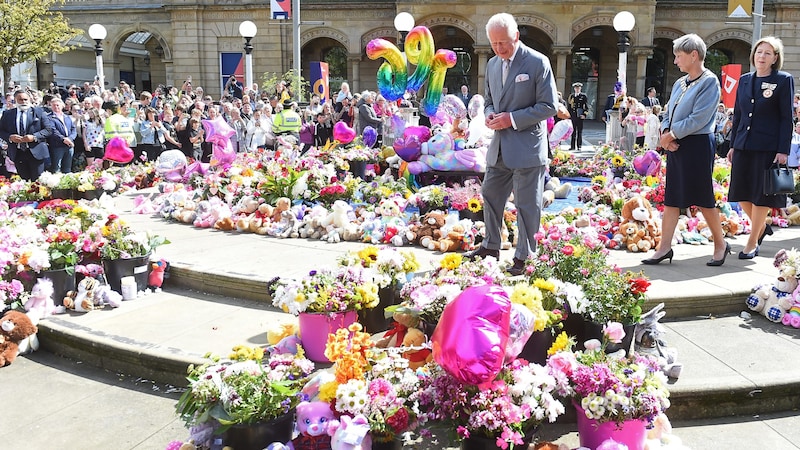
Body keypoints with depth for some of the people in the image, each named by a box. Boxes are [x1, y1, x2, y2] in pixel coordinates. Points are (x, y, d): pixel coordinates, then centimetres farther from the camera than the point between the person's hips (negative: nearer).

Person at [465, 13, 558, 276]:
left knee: (526, 205, 2)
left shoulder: (538, 62, -10)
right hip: (499, 146, 7)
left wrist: (513, 118, -19)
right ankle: (491, 246, 32)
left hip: (527, 147, -7)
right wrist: (490, 114, -3)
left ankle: (523, 257, 14)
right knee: (490, 195, 15)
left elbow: (549, 106, -12)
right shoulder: (492, 64, 9)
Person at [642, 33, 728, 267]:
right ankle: (664, 247, 10)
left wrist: (671, 134, -12)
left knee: (702, 198, 1)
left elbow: (698, 119, -18)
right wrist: (665, 133, -5)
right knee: (671, 197, 6)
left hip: (697, 145, -8)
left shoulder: (709, 82, -10)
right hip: (675, 145, 8)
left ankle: (720, 244, 19)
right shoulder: (680, 83, 13)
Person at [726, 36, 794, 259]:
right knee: (742, 193, 8)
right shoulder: (745, 80, 11)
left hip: (768, 147, -5)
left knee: (761, 194, 2)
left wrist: (783, 150, -12)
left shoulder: (783, 80, -2)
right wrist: (733, 145, 11)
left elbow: (787, 118, -5)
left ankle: (752, 242, 12)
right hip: (744, 146, 5)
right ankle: (761, 226, 33)